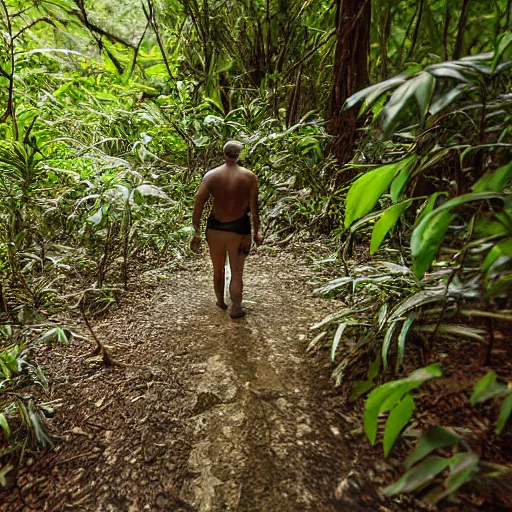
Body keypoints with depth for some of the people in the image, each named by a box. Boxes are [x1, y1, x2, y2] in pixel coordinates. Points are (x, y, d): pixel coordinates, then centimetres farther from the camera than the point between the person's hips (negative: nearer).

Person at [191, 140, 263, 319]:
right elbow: (253, 207, -8)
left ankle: (220, 302, 42)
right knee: (237, 272, 11)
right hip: (239, 229, -2)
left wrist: (197, 232, -1)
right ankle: (235, 309, 20)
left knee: (218, 269, 22)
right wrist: (257, 231, 3)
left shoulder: (211, 175, -5)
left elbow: (198, 205, -7)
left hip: (215, 228, 2)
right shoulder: (249, 176, -6)